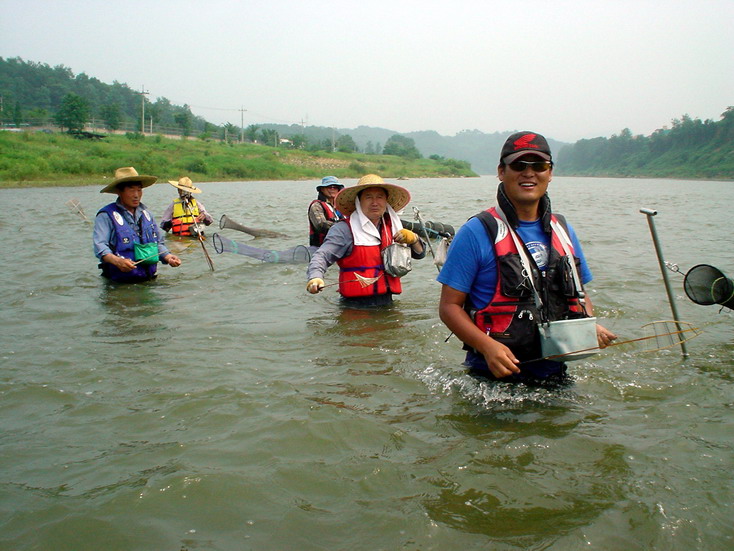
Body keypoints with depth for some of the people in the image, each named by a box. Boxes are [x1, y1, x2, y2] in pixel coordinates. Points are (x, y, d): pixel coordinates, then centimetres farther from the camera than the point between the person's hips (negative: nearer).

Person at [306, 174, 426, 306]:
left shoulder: (392, 226, 13)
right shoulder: (344, 229, -6)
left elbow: (420, 254, 19)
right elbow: (322, 256, -16)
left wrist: (413, 239, -2)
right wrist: (315, 277, -35)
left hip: (387, 301, 5)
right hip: (356, 303, -4)